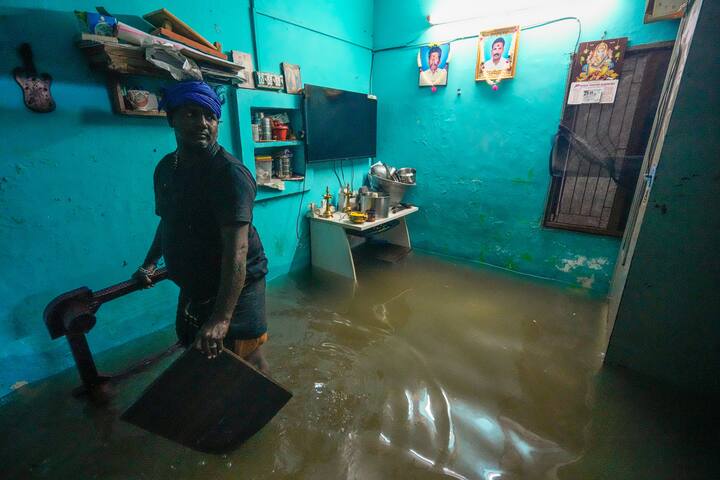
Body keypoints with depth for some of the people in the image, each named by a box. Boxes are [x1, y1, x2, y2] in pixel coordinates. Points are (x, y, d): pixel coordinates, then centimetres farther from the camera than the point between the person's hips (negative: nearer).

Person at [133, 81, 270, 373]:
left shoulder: (229, 172, -21)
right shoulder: (165, 167, 5)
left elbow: (237, 248, -30)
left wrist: (222, 317, -36)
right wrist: (150, 263, 7)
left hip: (235, 286, -8)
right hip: (192, 286, 8)